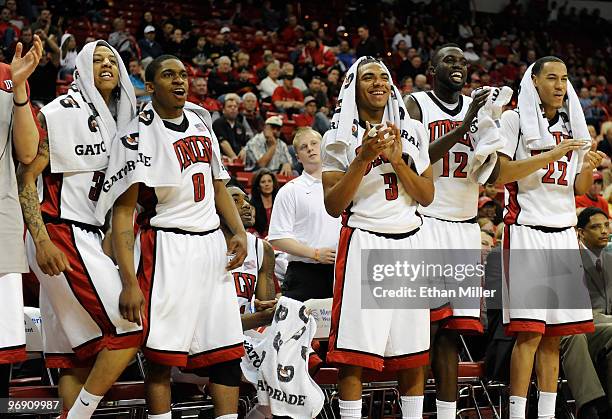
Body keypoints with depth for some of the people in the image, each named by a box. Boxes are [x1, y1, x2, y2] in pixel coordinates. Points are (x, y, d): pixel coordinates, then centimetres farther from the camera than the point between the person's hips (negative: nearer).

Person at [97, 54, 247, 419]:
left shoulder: (201, 122, 13)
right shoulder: (139, 135, -9)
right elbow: (123, 213, -14)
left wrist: (239, 232, 5)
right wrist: (130, 283, -23)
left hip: (212, 244, 7)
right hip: (166, 249, -7)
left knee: (227, 351, 5)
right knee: (162, 355, -5)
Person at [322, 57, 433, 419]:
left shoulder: (412, 131, 12)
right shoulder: (340, 137, 1)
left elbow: (427, 197, 8)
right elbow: (333, 206, -6)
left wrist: (398, 161, -8)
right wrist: (363, 158, -15)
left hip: (408, 244, 4)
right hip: (363, 244, -4)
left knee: (414, 352, 6)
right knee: (356, 351, -8)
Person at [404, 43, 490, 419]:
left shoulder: (476, 107, 14)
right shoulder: (416, 105, 0)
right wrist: (464, 125, -20)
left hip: (465, 226, 5)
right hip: (425, 222, -5)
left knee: (450, 329, 3)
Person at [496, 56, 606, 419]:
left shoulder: (572, 125, 18)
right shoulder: (514, 120, 0)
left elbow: (579, 190, 19)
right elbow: (501, 174, -11)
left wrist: (588, 168, -3)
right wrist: (552, 154, -17)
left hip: (564, 234, 6)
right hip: (526, 232, -6)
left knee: (553, 335, 4)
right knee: (529, 332, -12)